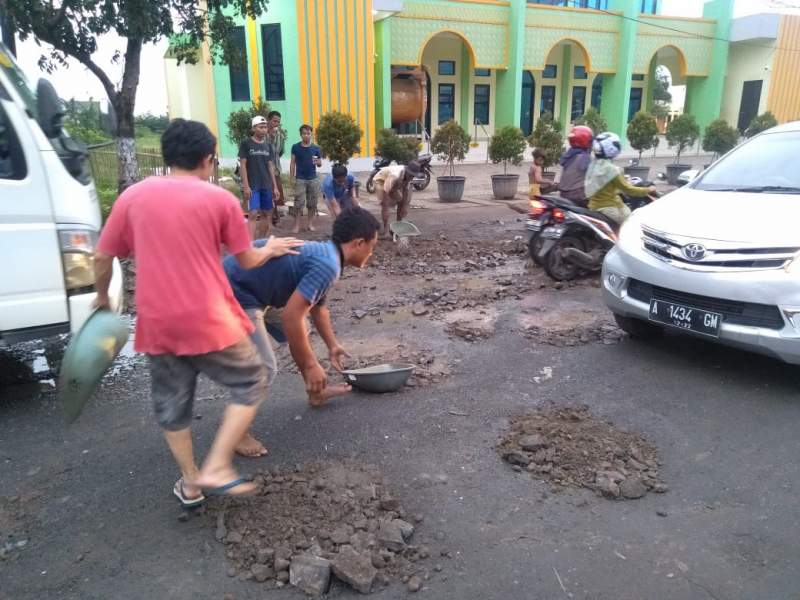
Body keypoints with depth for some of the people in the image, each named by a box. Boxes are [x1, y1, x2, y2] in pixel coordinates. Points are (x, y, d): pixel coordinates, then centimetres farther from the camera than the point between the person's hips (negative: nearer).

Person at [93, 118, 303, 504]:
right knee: (251, 385, 14)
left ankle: (190, 483, 31)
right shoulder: (220, 199, -2)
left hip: (157, 324, 4)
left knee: (171, 404, 19)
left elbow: (102, 258, 11)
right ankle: (216, 469, 7)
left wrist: (102, 296, 29)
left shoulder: (132, 197, 6)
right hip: (209, 321, -4)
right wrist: (271, 249, 27)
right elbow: (246, 261, 6)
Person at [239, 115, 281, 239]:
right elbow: (243, 165, -6)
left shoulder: (268, 146, 10)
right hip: (252, 186, -5)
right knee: (253, 214, -13)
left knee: (266, 214, 8)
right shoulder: (245, 143, -4)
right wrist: (246, 186, -13)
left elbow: (270, 167, 12)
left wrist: (275, 186, 7)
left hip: (266, 186, 6)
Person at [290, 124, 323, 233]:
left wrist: (317, 162, -15)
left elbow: (320, 164, 9)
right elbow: (292, 163, 4)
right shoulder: (295, 147, 0)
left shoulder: (316, 148, 3)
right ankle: (297, 225, 1)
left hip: (313, 179, 2)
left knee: (312, 203, 6)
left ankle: (310, 224, 17)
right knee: (298, 203, -4)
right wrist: (291, 177, -2)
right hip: (300, 179, -2)